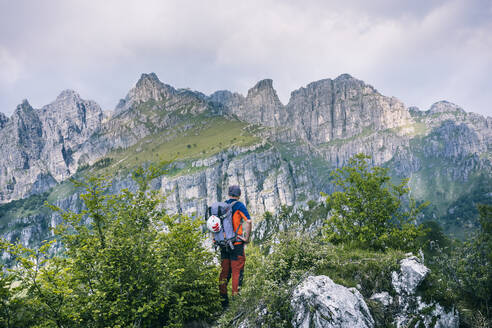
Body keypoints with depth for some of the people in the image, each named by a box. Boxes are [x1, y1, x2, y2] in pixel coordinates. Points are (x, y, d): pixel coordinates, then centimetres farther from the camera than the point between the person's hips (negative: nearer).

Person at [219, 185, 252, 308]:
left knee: (224, 272, 12)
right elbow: (248, 221, -19)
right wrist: (247, 237, -8)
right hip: (237, 243, -6)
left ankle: (223, 300, 16)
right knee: (237, 272, 0)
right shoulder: (239, 205, -8)